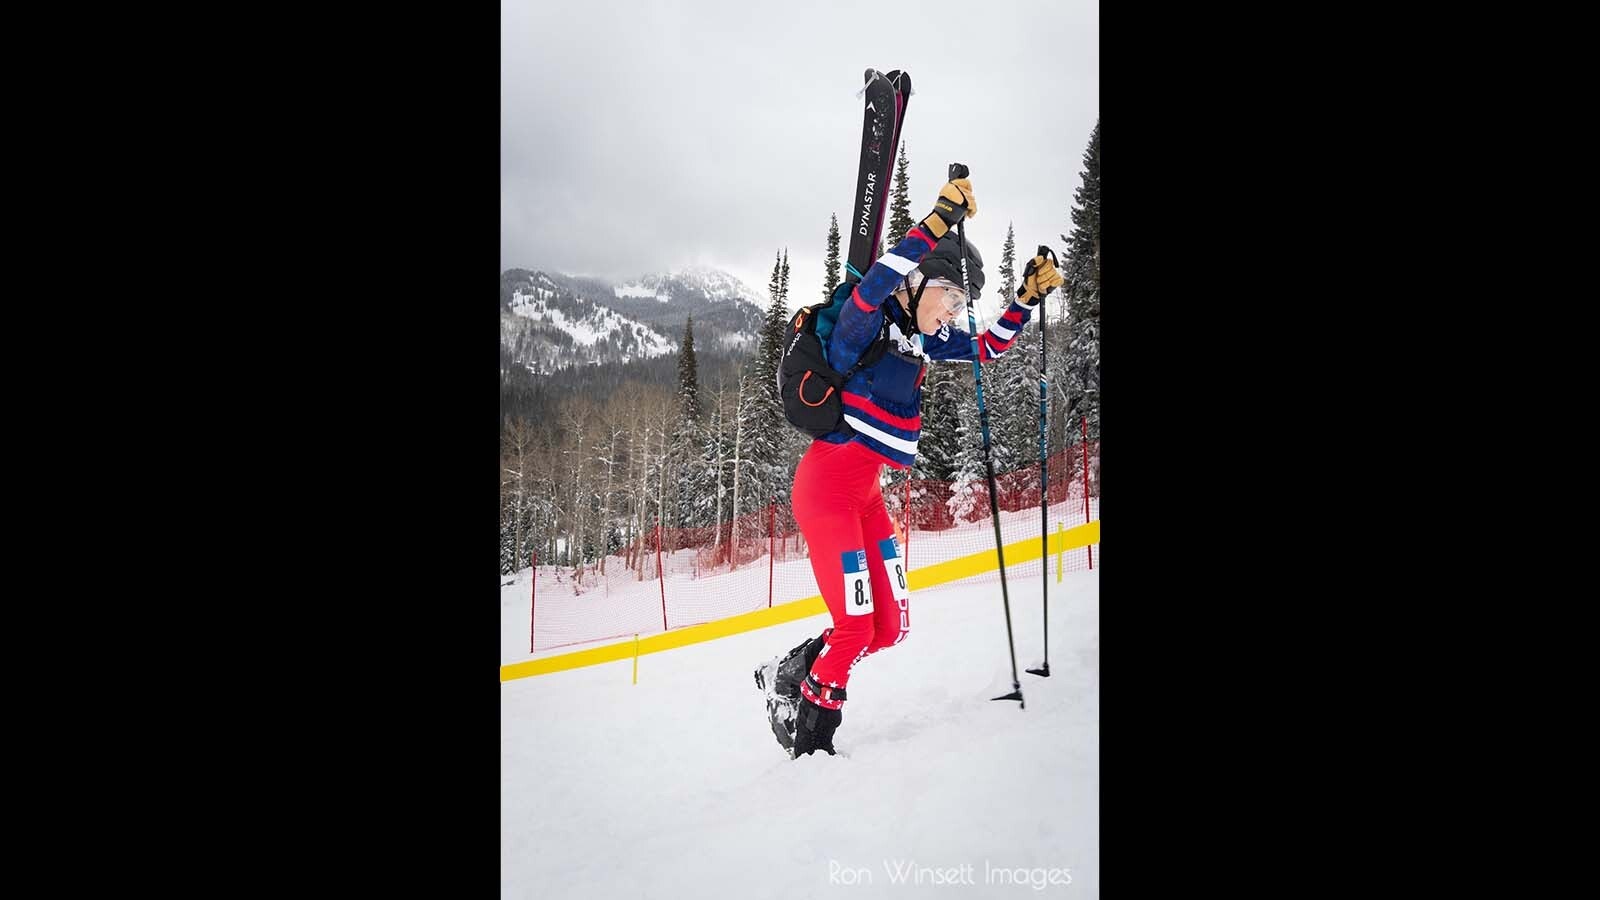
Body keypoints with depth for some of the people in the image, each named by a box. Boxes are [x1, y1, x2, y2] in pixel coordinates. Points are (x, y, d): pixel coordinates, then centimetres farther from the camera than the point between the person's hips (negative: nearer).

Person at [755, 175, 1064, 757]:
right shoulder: (863, 322, -11)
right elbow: (874, 287, -35)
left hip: (866, 492, 9)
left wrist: (1030, 296, 9)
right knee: (856, 627, -8)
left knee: (891, 627, 7)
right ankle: (809, 742, 12)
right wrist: (940, 221, -39)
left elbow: (990, 347, 22)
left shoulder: (920, 341, 12)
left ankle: (790, 676, 25)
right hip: (828, 484, -9)